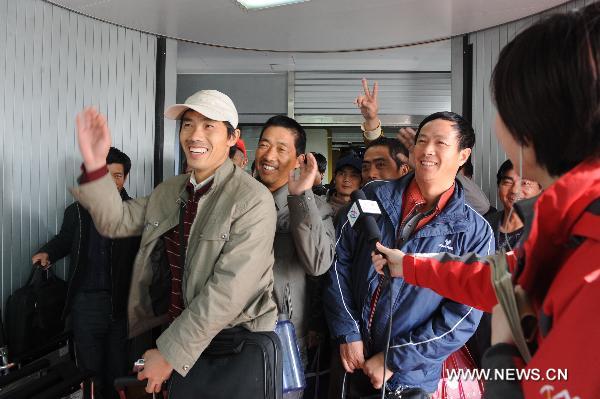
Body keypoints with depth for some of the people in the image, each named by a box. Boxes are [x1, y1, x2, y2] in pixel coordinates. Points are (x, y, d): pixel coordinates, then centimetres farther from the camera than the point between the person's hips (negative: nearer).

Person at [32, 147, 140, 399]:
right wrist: (47, 252, 5)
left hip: (121, 303, -1)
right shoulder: (77, 211, 6)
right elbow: (64, 240, 23)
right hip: (86, 301, 2)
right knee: (90, 369, 8)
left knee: (119, 369, 6)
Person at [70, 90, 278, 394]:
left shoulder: (253, 200, -18)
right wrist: (95, 165, -6)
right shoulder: (170, 190, 6)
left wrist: (170, 353, -18)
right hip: (168, 330, 6)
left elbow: (229, 290, -22)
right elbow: (117, 221, 10)